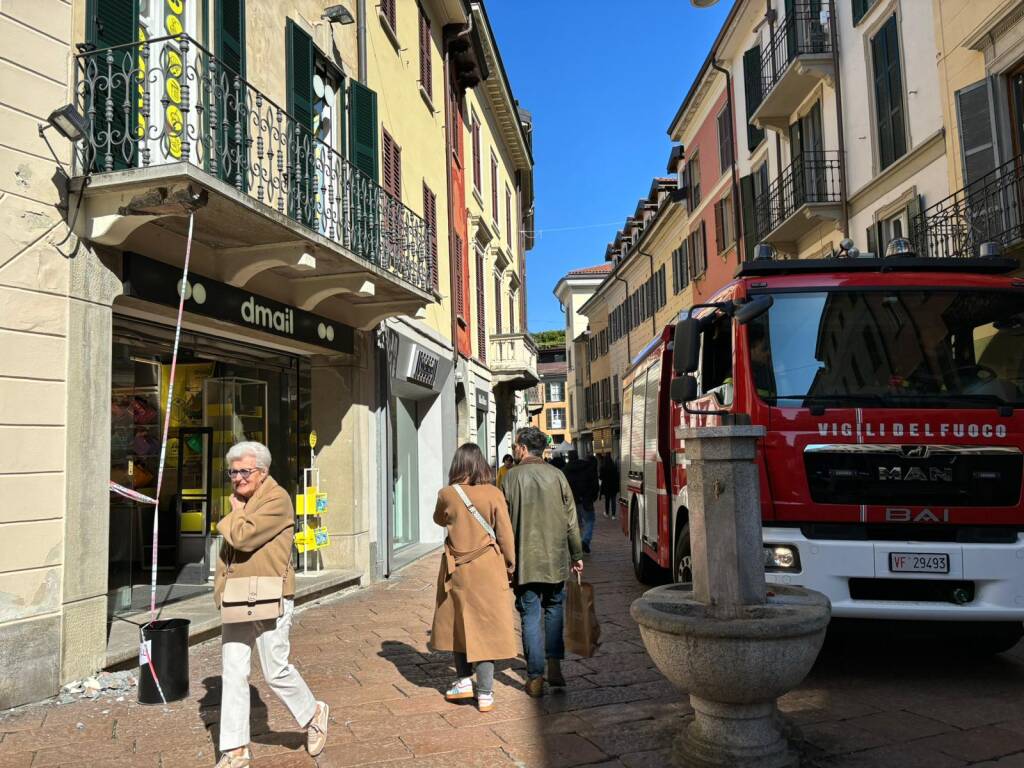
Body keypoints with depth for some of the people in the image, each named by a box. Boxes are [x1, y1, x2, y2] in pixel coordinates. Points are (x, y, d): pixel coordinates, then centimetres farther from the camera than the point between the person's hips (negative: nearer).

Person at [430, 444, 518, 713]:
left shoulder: (447, 494, -6)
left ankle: (464, 680, 25)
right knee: (486, 627, 5)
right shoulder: (493, 494, -8)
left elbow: (439, 519, 15)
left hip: (458, 569, 1)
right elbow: (505, 534, -4)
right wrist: (510, 565, 7)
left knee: (458, 623, 19)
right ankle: (485, 693, 8)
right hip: (488, 569, -1)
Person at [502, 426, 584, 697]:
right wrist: (577, 555, 12)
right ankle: (554, 666, 14)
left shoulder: (512, 477, -6)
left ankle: (536, 678, 8)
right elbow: (571, 521, 2)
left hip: (525, 560, -2)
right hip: (556, 559, 2)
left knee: (531, 617, 5)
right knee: (554, 609, 19)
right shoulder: (557, 475, 0)